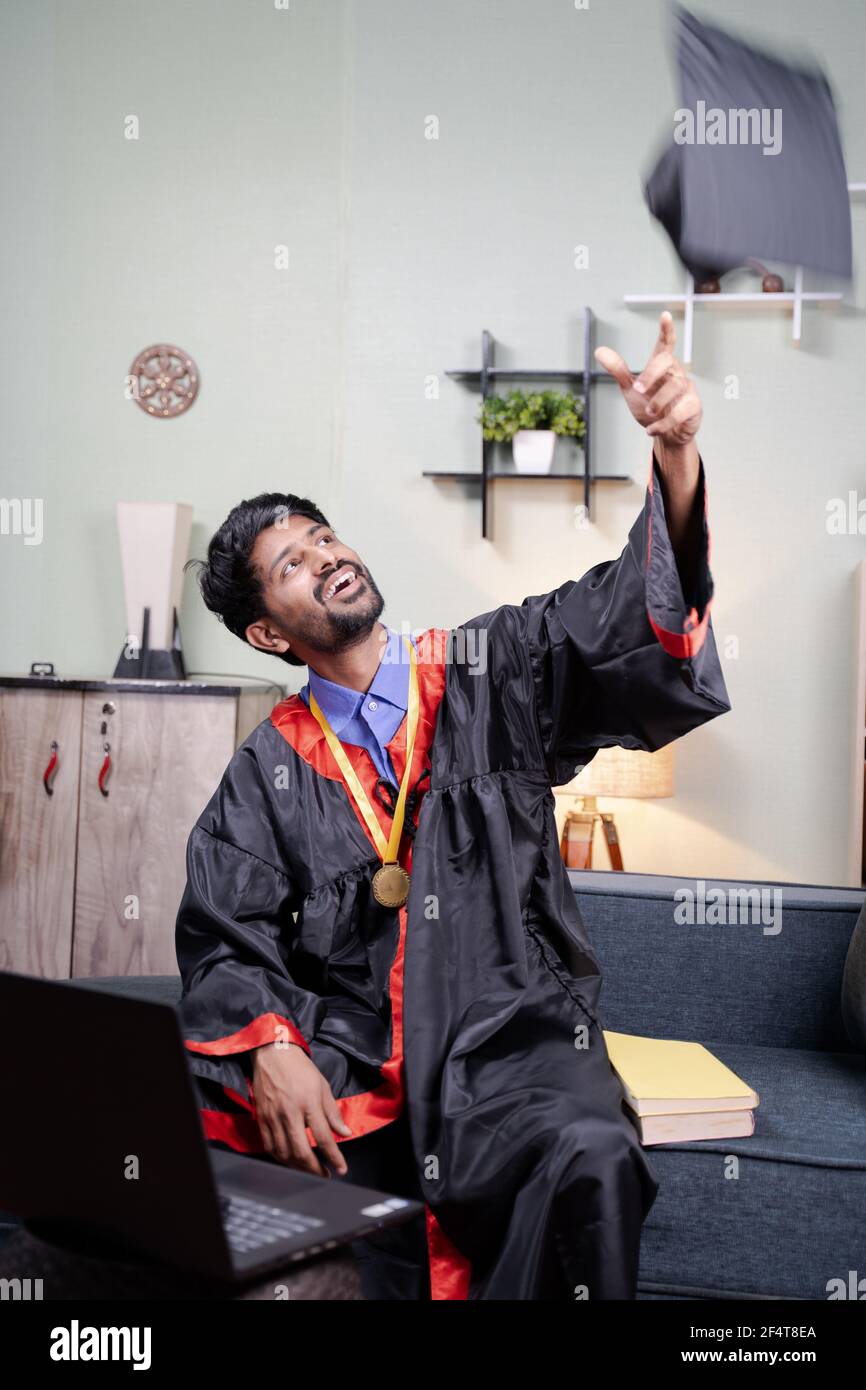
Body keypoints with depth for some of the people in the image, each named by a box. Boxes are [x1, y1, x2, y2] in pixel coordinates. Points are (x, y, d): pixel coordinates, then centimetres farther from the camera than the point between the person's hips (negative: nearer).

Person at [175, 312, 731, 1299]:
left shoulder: (491, 672, 6)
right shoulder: (269, 770, 11)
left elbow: (612, 620, -11)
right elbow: (226, 937, 7)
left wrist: (674, 454, -29)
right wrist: (270, 1049, -14)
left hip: (512, 1043, -1)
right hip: (353, 1067, 1)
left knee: (591, 1160, -32)